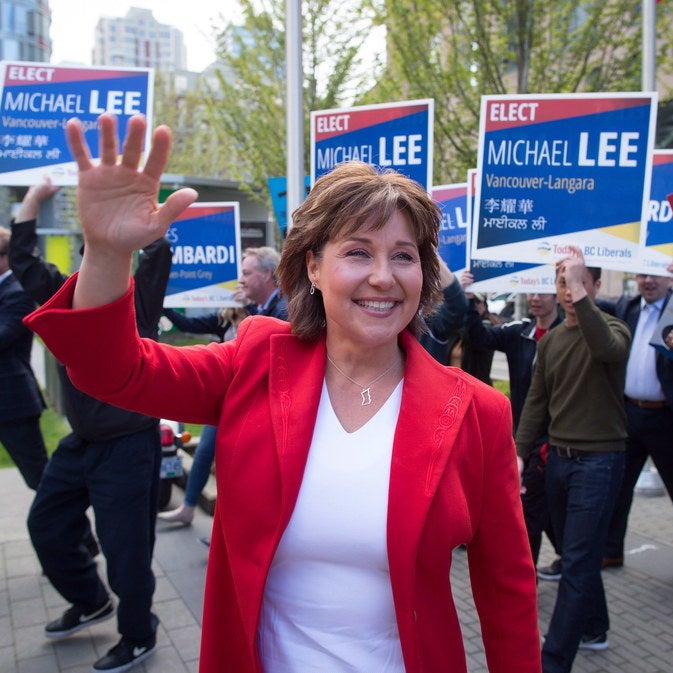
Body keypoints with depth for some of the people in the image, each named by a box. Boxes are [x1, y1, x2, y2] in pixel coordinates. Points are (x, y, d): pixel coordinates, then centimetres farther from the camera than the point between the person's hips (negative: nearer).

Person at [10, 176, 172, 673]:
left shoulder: (138, 301, -12)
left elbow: (159, 249, -25)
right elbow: (23, 260, 5)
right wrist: (35, 199, 4)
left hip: (128, 447, -7)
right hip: (80, 443, 7)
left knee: (125, 548, 3)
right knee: (46, 526, 21)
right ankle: (91, 602, 45)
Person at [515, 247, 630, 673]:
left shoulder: (614, 328, -7)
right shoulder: (550, 340, 9)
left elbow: (607, 348, -33)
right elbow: (537, 401, 10)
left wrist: (580, 296, -35)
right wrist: (520, 453, 4)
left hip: (599, 461, -6)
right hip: (559, 458, 6)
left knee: (577, 563, -4)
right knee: (578, 554, 18)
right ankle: (594, 629, 38)